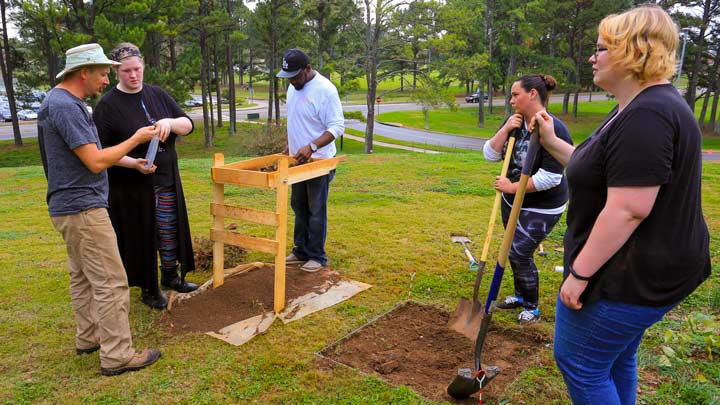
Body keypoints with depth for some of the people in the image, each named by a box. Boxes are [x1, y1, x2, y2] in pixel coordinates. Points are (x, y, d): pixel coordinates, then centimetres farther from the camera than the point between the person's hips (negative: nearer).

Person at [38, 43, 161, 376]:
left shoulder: (61, 101, 13)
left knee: (83, 276, 18)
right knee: (111, 283, -6)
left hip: (71, 206, 11)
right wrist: (136, 139, -12)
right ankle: (116, 355, 0)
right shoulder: (65, 107, -19)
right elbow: (96, 161, -22)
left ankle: (88, 337, 31)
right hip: (83, 208, -11)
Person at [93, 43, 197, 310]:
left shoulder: (157, 95, 6)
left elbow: (188, 125, 5)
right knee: (141, 235, 4)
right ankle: (148, 289, 20)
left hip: (167, 180, 5)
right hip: (132, 187, -5)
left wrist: (170, 122, -18)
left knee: (170, 230, 14)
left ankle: (170, 276, 33)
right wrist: (134, 163, -24)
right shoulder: (108, 105, -8)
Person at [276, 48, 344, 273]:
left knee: (316, 211, 0)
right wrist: (290, 145, 17)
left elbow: (337, 127, -22)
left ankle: (317, 256, 12)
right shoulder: (293, 88, 8)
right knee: (299, 208, 16)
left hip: (318, 161, -8)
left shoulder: (325, 89, -18)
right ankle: (301, 251, 28)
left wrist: (311, 147, -31)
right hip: (297, 160, 8)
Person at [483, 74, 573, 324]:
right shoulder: (515, 123, -1)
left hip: (541, 208, -7)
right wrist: (505, 130, -18)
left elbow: (550, 178, -27)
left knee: (519, 253, -6)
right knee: (516, 251, 17)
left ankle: (532, 307, 15)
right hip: (513, 201, 7)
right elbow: (490, 155, -4)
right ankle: (520, 296, 38)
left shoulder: (553, 129, -24)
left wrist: (512, 187, -20)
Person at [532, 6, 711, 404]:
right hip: (639, 271, 11)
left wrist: (580, 273, -23)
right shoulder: (639, 106, 12)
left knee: (578, 362, 3)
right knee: (616, 359, 24)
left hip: (630, 277, -11)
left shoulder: (646, 116, -24)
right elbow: (603, 173, 18)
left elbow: (627, 209, -29)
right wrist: (552, 143, 11)